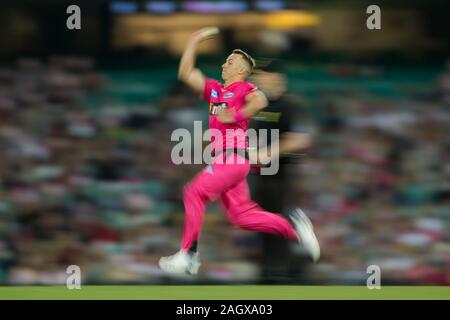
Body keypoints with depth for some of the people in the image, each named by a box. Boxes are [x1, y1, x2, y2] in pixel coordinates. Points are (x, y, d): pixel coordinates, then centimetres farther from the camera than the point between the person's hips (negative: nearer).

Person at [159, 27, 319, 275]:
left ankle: (188, 255, -13)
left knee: (194, 192, -14)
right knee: (240, 215, 5)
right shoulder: (214, 89, 20)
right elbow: (185, 73, 20)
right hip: (222, 159, 8)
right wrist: (194, 41, 19)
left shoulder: (244, 88, -2)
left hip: (234, 156, -8)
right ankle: (291, 226, 13)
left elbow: (260, 101, -24)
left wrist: (235, 116, -21)